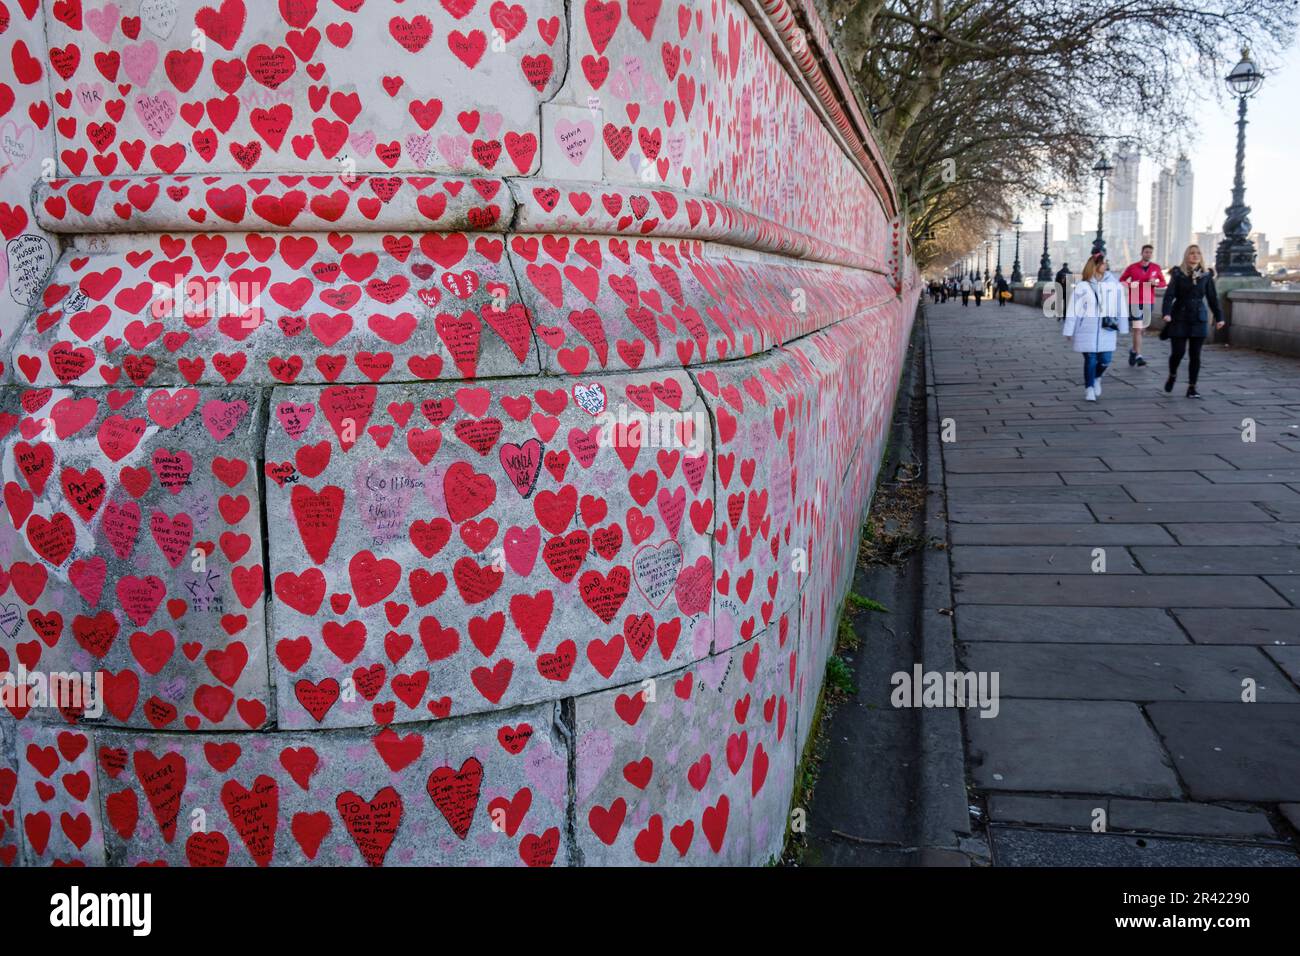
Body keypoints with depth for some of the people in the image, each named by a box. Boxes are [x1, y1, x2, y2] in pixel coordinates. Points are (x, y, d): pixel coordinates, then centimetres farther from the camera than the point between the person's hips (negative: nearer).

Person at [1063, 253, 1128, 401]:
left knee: (1105, 360, 1)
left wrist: (1121, 328, 8)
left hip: (1107, 331, 2)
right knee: (1090, 360, 2)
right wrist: (1069, 331, -1)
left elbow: (1121, 306, 6)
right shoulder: (1083, 287, -5)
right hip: (1087, 331, -2)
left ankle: (1097, 378, 32)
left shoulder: (1115, 285, 0)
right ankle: (1089, 389, 17)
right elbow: (1073, 310, -2)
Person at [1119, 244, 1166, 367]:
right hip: (1135, 302, -3)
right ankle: (1138, 356, -4)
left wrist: (1156, 283, -11)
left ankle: (1133, 349, 35)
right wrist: (1129, 285, -16)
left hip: (1149, 302, 3)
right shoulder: (1132, 267, -2)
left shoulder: (1156, 268, 4)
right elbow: (1121, 281, 4)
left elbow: (1163, 283, 11)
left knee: (1143, 326, 13)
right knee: (1137, 328, -8)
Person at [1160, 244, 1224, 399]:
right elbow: (1169, 294, -10)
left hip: (1199, 319, 2)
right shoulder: (1178, 274, -2)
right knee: (1178, 352, -7)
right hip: (1180, 318, -2)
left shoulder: (1206, 275, 6)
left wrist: (1219, 317, 8)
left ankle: (1192, 387, 9)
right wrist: (1166, 313, -24)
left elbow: (1212, 298, 10)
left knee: (1195, 354, 1)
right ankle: (1172, 375, 24)